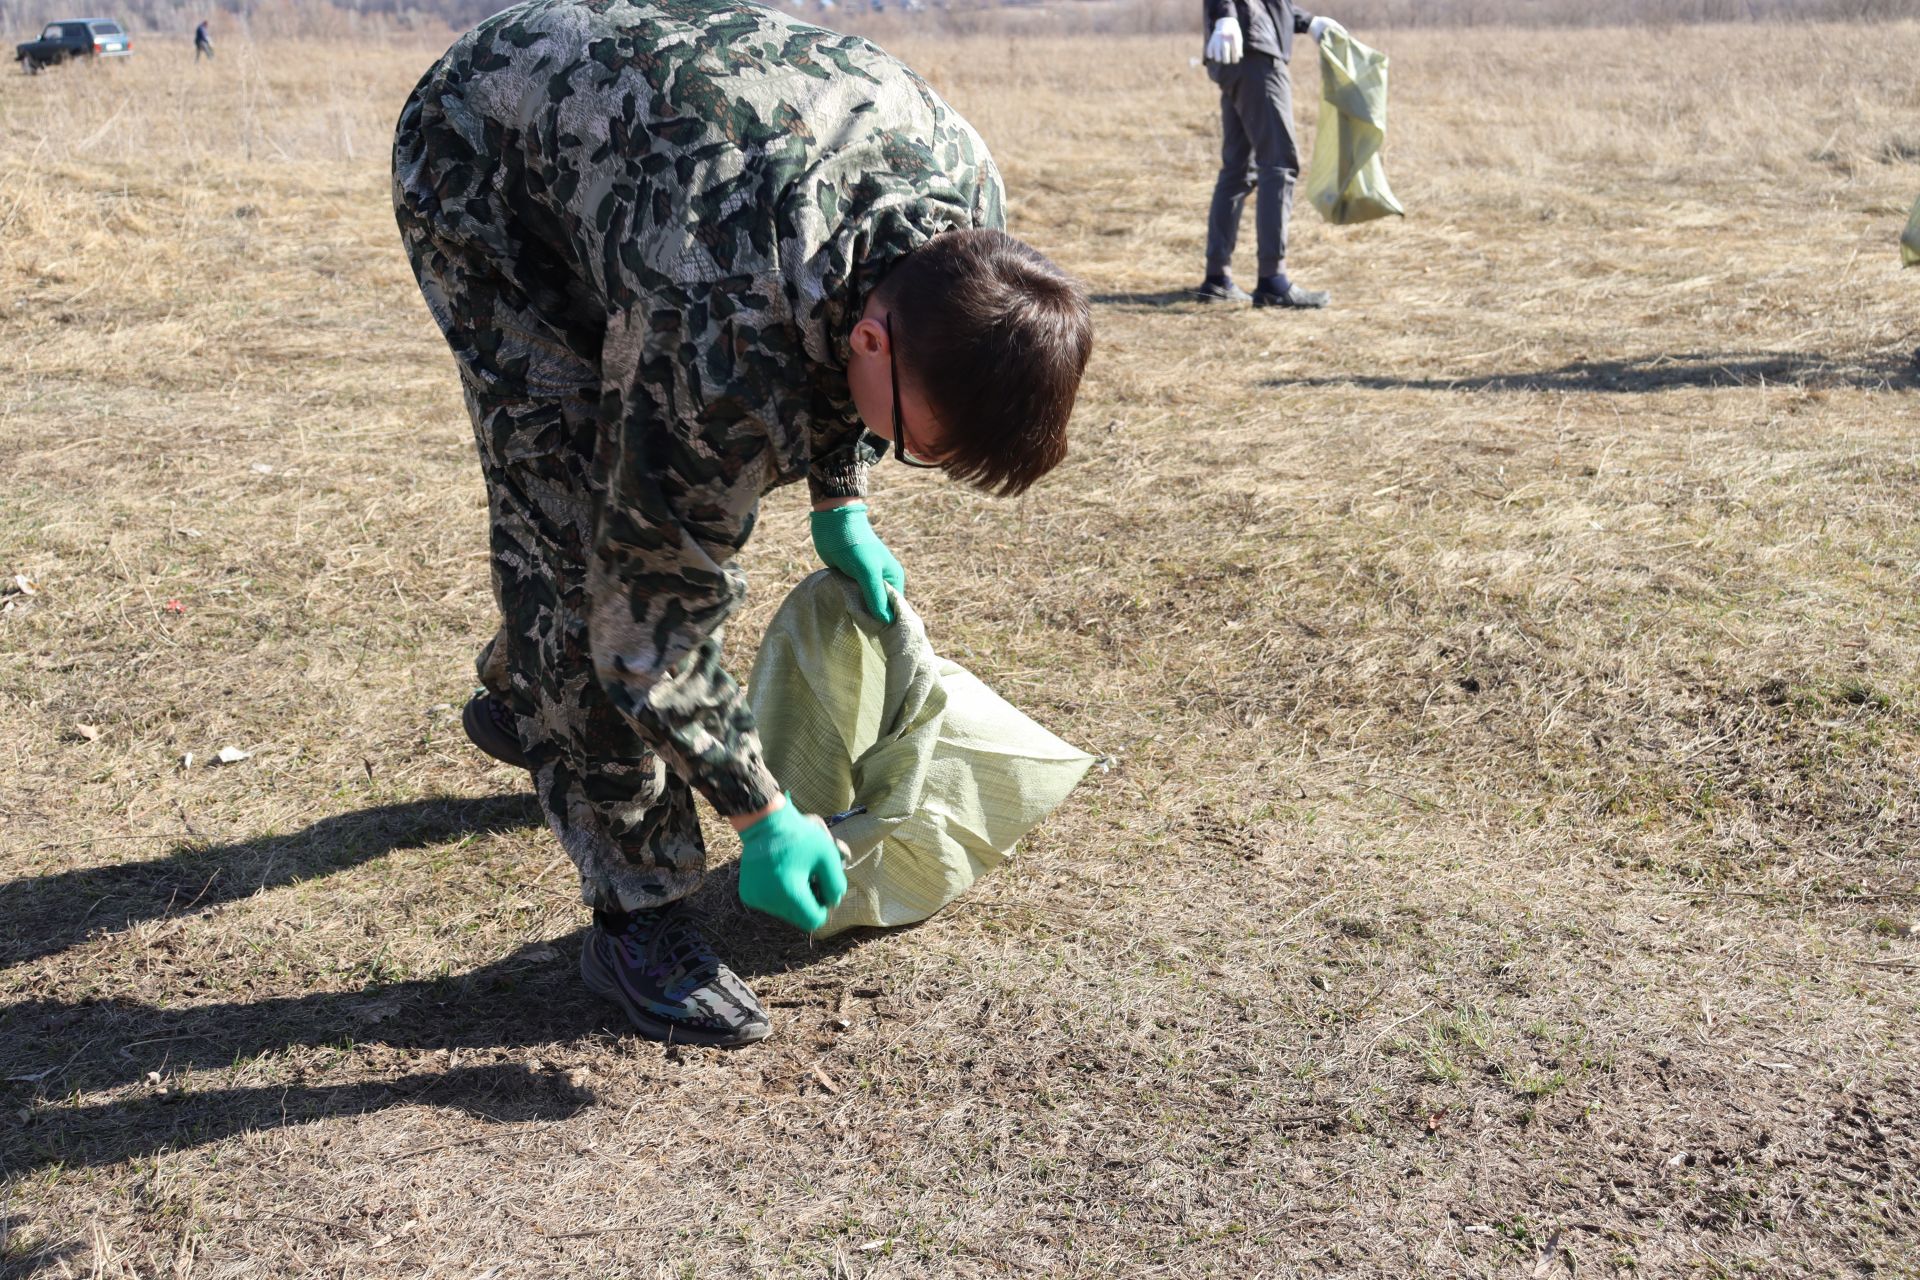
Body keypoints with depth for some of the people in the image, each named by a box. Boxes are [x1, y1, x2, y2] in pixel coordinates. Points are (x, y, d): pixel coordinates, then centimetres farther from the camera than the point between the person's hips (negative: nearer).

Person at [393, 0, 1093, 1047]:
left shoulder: (971, 202, -22)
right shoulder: (726, 344, -43)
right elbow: (651, 606, -29)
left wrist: (840, 506, 5)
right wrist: (762, 819, -20)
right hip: (479, 165, -7)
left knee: (688, 489, 14)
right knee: (587, 530, -17)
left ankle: (521, 701, 41)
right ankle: (636, 917, -6)